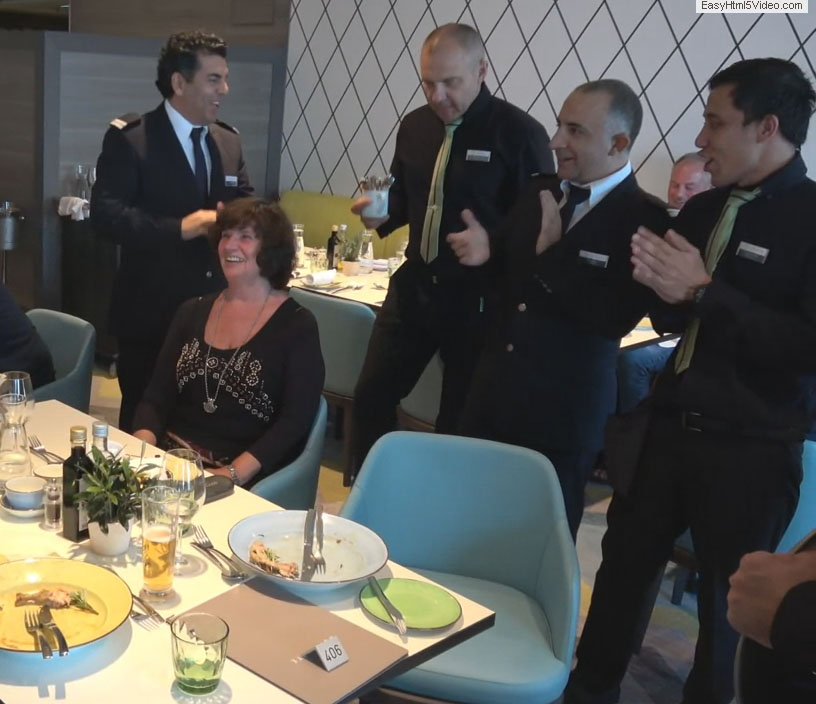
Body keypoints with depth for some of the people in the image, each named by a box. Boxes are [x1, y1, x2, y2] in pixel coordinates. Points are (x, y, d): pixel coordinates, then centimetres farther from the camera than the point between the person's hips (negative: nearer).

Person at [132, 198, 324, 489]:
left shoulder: (297, 326, -3)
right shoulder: (193, 311, 12)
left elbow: (294, 422, -10)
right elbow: (157, 397, 9)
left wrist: (233, 475, -23)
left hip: (246, 481, -4)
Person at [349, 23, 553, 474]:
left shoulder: (519, 133, -12)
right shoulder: (414, 126, 6)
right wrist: (382, 213, -2)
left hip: (480, 299, -5)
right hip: (414, 287, 6)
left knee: (461, 420, 8)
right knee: (370, 398, 9)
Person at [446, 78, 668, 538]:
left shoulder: (644, 219, -14)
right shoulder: (539, 192, 6)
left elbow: (616, 318, -23)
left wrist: (552, 252, -22)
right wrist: (486, 248, -4)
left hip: (562, 411, -6)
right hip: (495, 392, 6)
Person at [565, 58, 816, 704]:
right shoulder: (702, 210, 6)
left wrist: (705, 292, -22)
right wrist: (666, 290, -11)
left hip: (752, 449, -6)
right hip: (671, 424, 6)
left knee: (730, 599, 13)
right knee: (623, 562, 17)